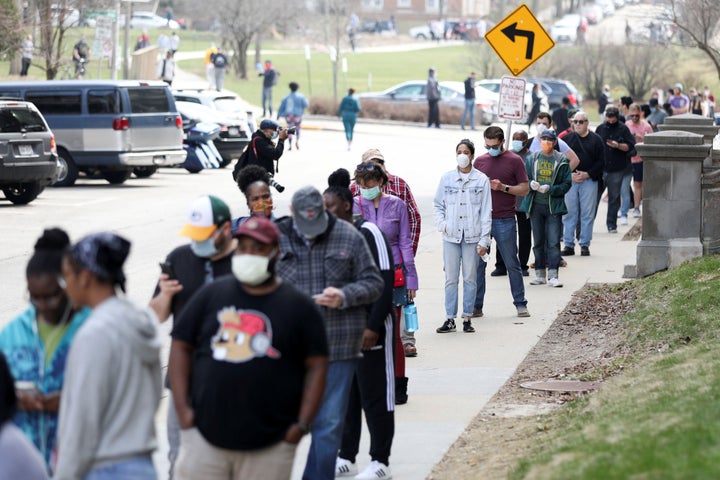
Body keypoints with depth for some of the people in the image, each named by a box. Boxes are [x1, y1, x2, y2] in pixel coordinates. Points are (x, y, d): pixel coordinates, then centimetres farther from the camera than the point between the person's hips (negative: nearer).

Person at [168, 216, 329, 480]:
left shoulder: (299, 306, 3)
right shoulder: (211, 295, 7)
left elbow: (317, 366, 2)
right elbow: (181, 346, 9)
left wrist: (302, 424, -6)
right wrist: (183, 408, 0)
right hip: (205, 436, 1)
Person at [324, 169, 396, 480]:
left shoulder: (367, 234, -12)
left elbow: (385, 281, -15)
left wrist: (373, 327, -20)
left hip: (370, 329, -7)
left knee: (375, 396, 0)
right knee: (344, 395, 10)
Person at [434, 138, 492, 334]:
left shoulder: (481, 180, 1)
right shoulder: (447, 178, 5)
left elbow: (486, 211, 1)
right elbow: (438, 205, 13)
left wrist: (484, 240, -4)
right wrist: (441, 224, -6)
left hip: (472, 237, -1)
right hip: (451, 237, 1)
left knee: (470, 278, 3)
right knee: (451, 278, 2)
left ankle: (467, 318, 10)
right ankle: (450, 319, 6)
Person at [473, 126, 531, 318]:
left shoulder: (514, 160, 1)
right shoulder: (480, 161, 12)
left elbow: (524, 189, 0)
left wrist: (503, 187, -14)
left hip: (505, 221, -3)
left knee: (512, 264, 3)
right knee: (477, 264, 1)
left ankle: (520, 304, 11)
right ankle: (476, 306, 6)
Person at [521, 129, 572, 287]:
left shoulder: (562, 160, 0)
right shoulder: (532, 159, 7)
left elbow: (567, 184, -3)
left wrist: (550, 189, -18)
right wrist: (531, 185, -14)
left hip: (554, 207, -3)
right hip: (536, 205, 3)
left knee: (553, 242, -8)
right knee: (538, 242, 9)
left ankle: (553, 276, -8)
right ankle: (540, 274, 17)